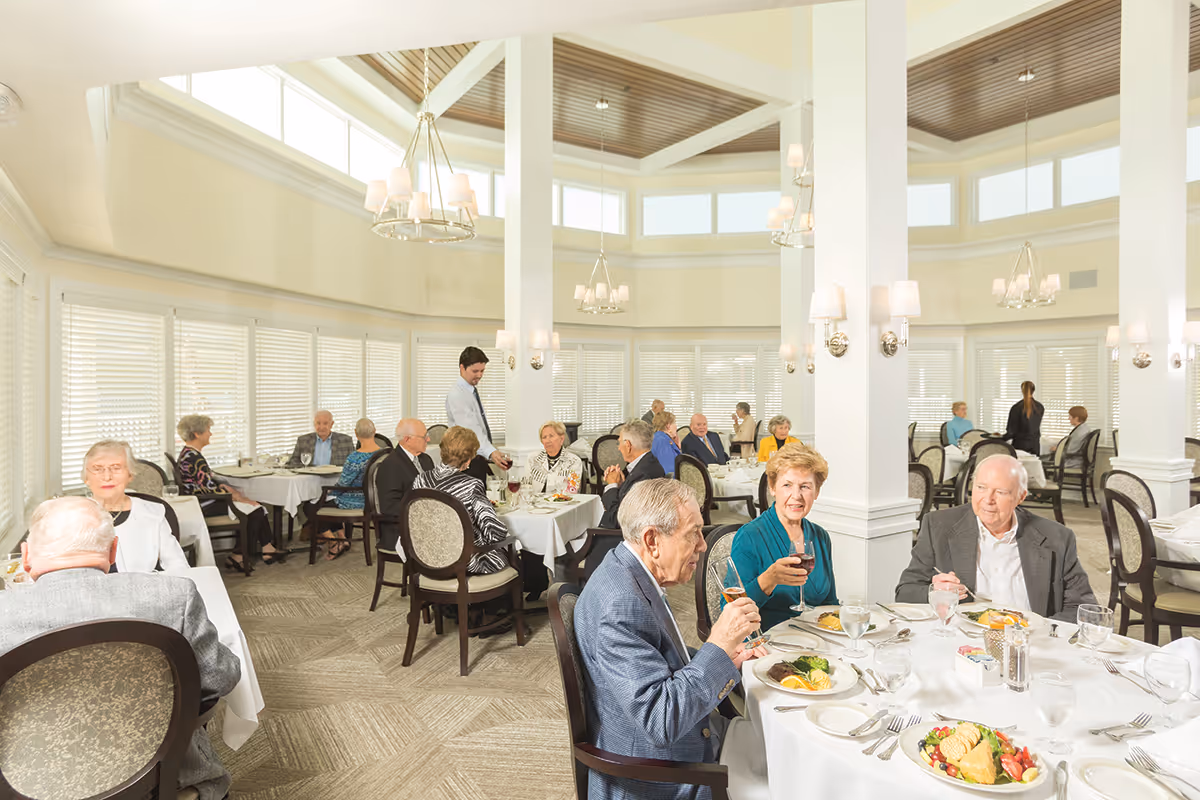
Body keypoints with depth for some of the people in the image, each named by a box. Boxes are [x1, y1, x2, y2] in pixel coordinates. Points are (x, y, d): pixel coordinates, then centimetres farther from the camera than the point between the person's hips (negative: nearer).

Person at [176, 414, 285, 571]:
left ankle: (268, 550, 3)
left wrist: (228, 487, 7)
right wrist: (236, 497, -12)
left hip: (202, 501, 10)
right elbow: (210, 489, -23)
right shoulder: (193, 457, -21)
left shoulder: (188, 453, 13)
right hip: (204, 505, -10)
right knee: (254, 511, -11)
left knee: (257, 507, 2)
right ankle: (236, 558, -3)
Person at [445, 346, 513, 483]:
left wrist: (491, 452, 19)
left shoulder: (473, 391, 13)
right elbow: (470, 430, -29)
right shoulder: (456, 395, -17)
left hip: (479, 459, 9)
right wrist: (491, 452, -41)